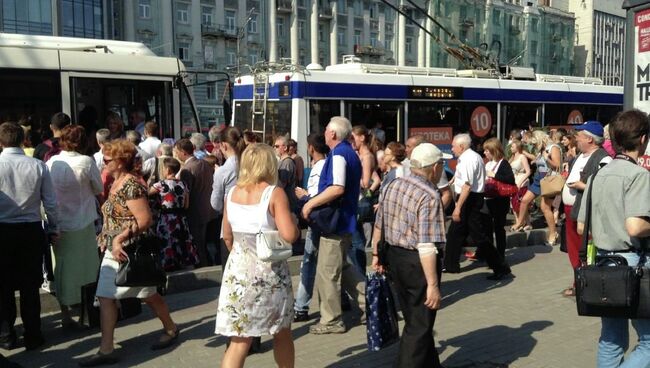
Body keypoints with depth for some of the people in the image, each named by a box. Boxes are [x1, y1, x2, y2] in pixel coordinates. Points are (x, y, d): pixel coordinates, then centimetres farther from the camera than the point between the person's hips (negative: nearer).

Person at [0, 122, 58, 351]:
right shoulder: (38, 166, -8)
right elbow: (51, 203, -4)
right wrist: (54, 230, 10)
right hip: (31, 231, 1)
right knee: (30, 286, 11)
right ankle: (32, 336, 18)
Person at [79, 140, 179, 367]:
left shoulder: (131, 185, -19)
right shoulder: (116, 183, 9)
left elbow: (145, 220, -25)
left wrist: (120, 238, -27)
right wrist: (106, 238, 9)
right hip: (113, 251, 9)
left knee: (148, 295, 10)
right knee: (105, 297, 4)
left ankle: (171, 329, 33)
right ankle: (106, 350, 9)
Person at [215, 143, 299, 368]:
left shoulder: (232, 193, 4)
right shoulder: (274, 193, -11)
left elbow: (227, 236, 11)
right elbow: (289, 235, -18)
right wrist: (292, 220, 2)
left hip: (239, 271, 4)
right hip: (269, 272, -3)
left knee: (239, 341, 5)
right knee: (282, 334, 17)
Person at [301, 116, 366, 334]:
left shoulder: (338, 155, -17)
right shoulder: (351, 153, 13)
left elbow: (337, 188, -30)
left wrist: (311, 203, -21)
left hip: (335, 221, -10)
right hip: (345, 220, 10)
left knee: (327, 273, 0)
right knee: (341, 267, 20)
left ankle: (331, 321, 9)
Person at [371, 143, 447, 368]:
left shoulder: (391, 187, 4)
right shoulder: (429, 197, -21)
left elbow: (378, 227, 14)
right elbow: (426, 246, -26)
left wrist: (376, 255, 27)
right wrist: (433, 284, -24)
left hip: (395, 257, 9)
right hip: (418, 264, -9)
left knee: (414, 320, 22)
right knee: (420, 326, 5)